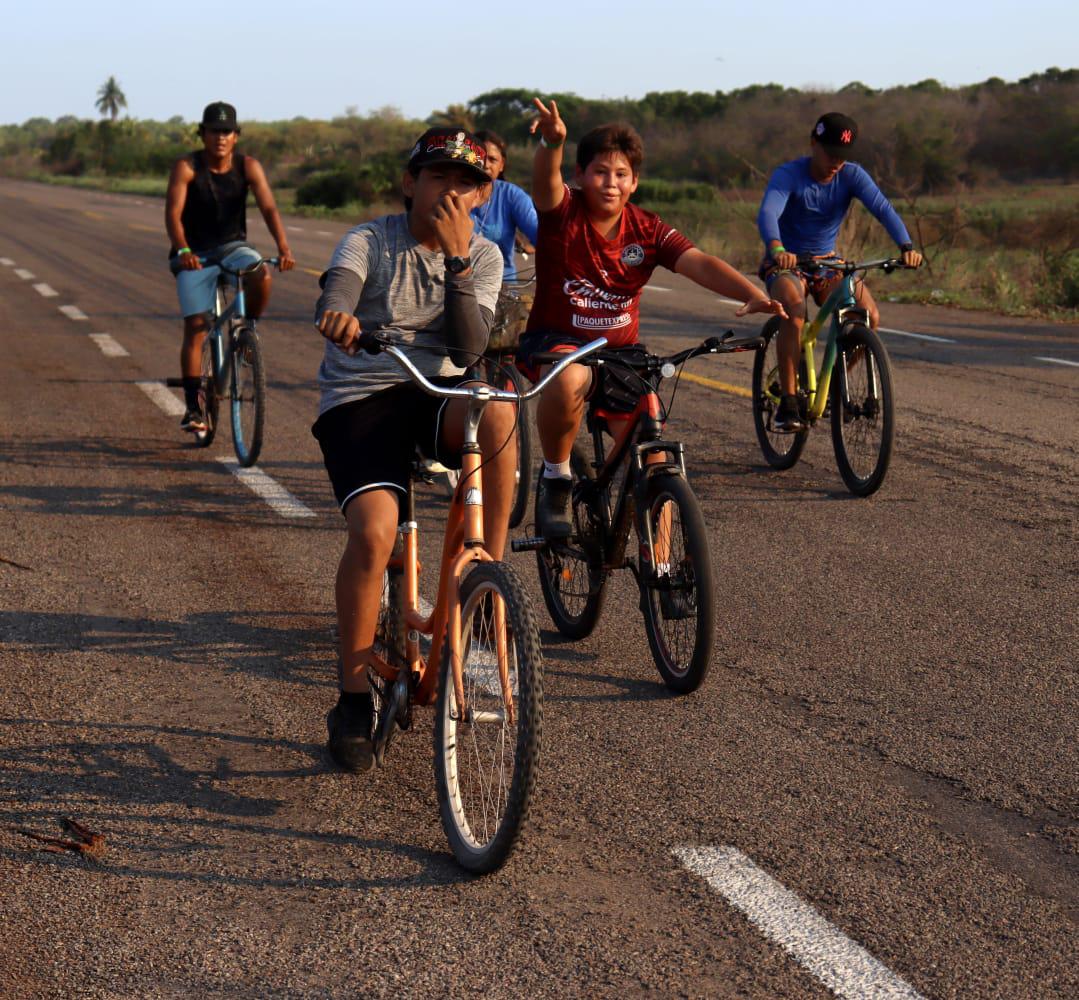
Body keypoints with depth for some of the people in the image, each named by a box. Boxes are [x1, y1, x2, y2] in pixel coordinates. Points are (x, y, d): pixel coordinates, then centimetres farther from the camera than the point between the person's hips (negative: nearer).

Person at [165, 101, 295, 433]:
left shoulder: (248, 167, -7)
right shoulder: (187, 167, -12)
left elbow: (269, 209, -17)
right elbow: (173, 213, -22)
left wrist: (283, 248, -33)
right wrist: (182, 250, -40)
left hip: (233, 247, 2)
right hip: (195, 255, -1)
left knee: (261, 276, -32)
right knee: (196, 328, -10)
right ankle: (192, 407, -2)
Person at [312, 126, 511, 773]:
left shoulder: (484, 256, 7)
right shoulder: (372, 240, -1)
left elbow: (469, 347, -8)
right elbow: (337, 292, -23)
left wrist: (457, 258, -16)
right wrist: (339, 316, -48)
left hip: (438, 396, 2)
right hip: (360, 401, -2)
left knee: (496, 410, -35)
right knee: (373, 532, -26)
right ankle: (354, 700, -9)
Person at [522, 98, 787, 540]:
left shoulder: (648, 231, -4)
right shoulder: (563, 212, -10)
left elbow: (699, 263, -18)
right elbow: (546, 180, -33)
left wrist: (753, 295, -36)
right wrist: (552, 142, -57)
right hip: (554, 339, -3)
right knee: (570, 378, -39)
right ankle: (555, 479, -15)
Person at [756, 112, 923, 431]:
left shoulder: (852, 175, -8)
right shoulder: (788, 175, -18)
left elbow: (883, 209, -22)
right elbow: (767, 214, -36)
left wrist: (906, 246, -41)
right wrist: (776, 248, -59)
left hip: (827, 263, 4)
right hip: (786, 262, -4)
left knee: (869, 316, -20)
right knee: (794, 313, -35)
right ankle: (787, 403, -26)